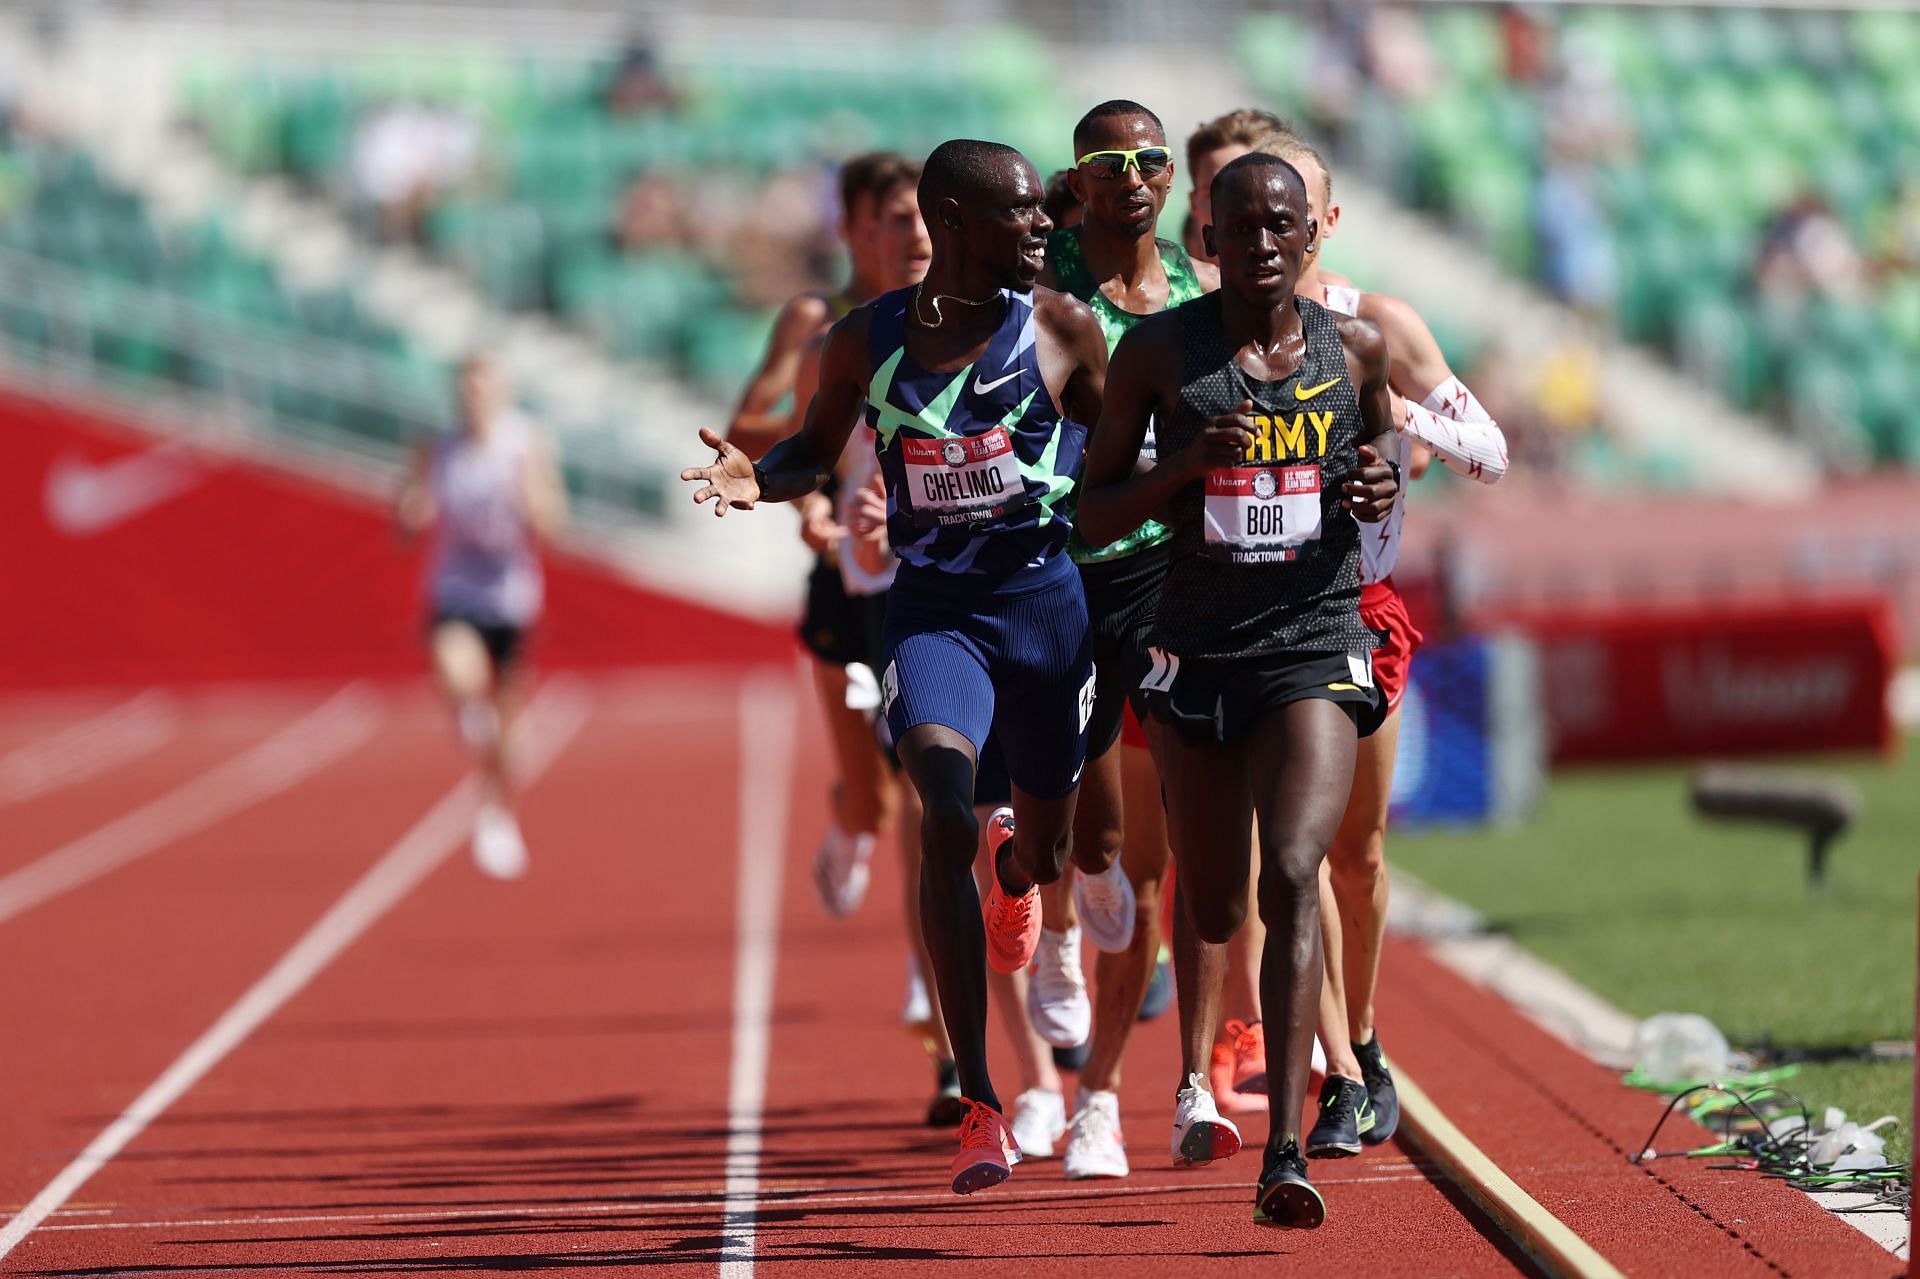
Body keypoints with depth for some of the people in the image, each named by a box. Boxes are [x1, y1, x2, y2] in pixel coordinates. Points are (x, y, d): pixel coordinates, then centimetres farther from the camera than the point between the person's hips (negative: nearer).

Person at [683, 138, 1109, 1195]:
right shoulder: (866, 343, -1)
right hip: (931, 603, -1)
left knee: (1047, 850, 13)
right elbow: (817, 450, 14)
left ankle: (1014, 868, 59)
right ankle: (980, 1106, -19)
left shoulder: (1062, 330, -2)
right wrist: (755, 478, -7)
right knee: (943, 816, -22)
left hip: (1046, 599, 1)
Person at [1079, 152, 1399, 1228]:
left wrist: (1383, 493, -2)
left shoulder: (1355, 349, 4)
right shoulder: (1159, 352, -1)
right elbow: (1094, 515, 2)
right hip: (1197, 644, 1)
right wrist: (1183, 466, -16)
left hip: (1316, 643, -1)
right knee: (1212, 906, 13)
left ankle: (1286, 1154, -26)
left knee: (1293, 878, -20)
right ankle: (1195, 1074, 48)